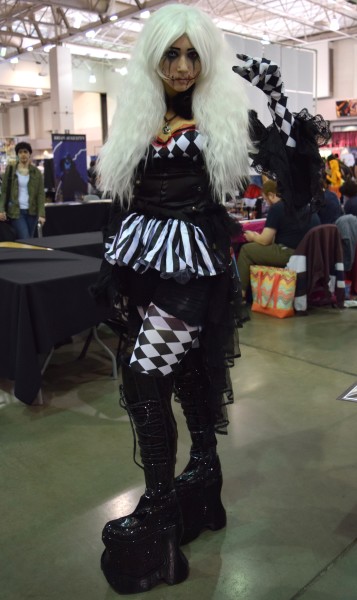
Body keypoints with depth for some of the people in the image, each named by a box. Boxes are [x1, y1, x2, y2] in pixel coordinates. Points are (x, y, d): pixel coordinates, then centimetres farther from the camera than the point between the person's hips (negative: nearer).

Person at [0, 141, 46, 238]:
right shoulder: (10, 170, 4)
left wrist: (41, 214, -10)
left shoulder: (36, 172, 4)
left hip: (31, 211, 2)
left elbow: (41, 194, 0)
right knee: (24, 240, -12)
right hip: (16, 211, -2)